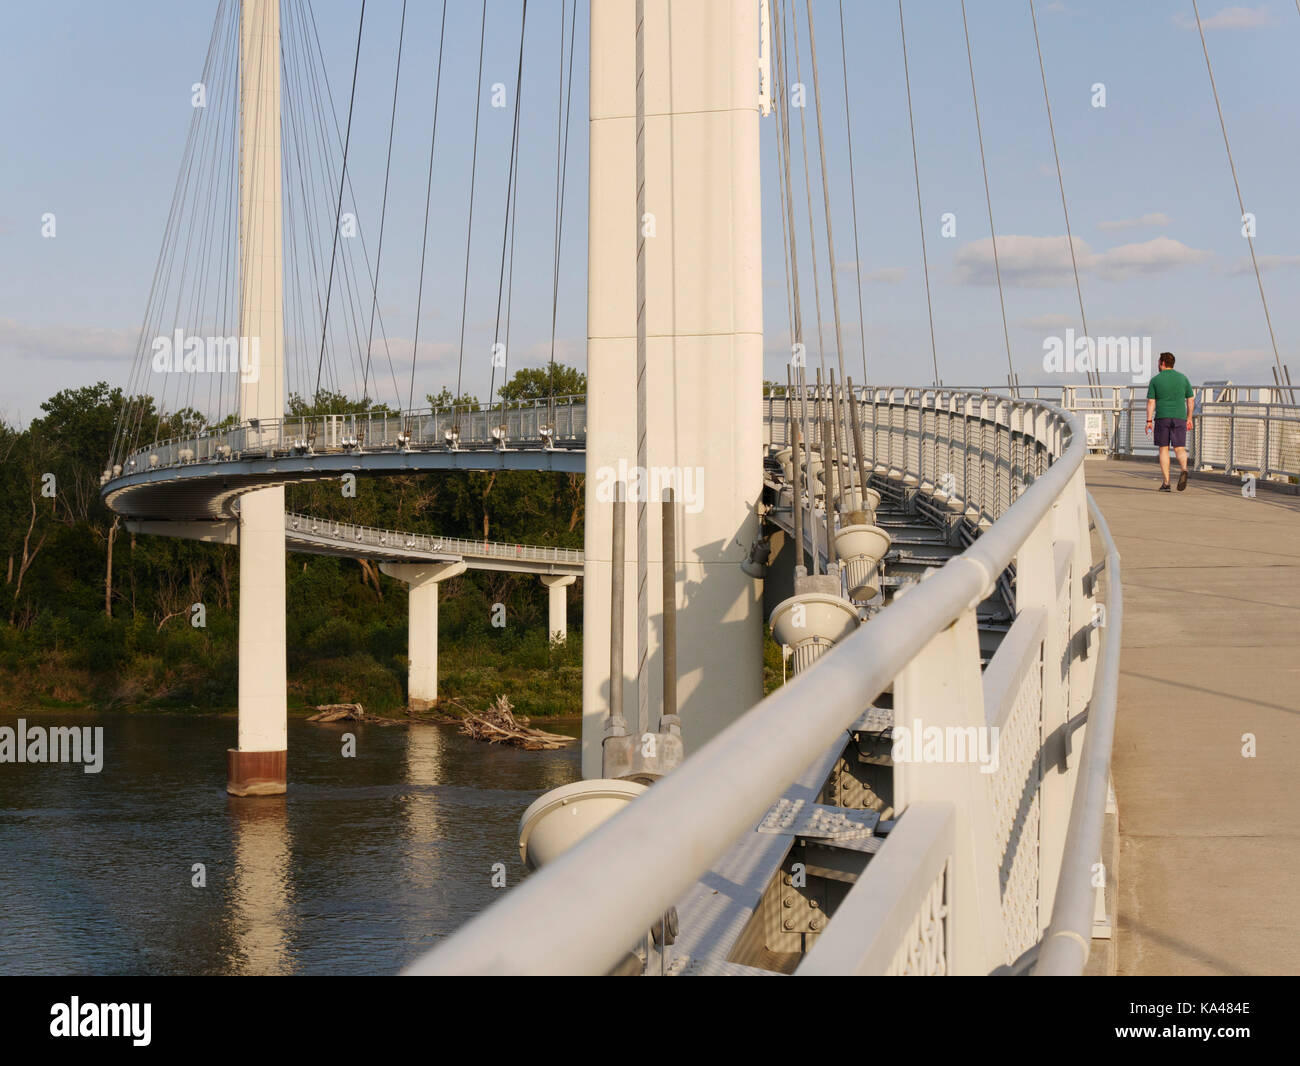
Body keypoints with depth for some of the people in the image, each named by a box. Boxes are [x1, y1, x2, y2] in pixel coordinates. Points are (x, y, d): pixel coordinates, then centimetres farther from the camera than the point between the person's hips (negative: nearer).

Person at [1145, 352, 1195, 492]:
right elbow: (1191, 400, 7)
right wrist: (1189, 418, 14)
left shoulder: (1155, 380, 0)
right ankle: (1184, 469, -29)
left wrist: (1149, 421, -2)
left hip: (1162, 418, -1)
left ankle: (1165, 483, 2)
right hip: (1179, 417, 1)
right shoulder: (1183, 378, 6)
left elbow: (1151, 402, -4)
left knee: (1164, 449, 7)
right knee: (1179, 449, 2)